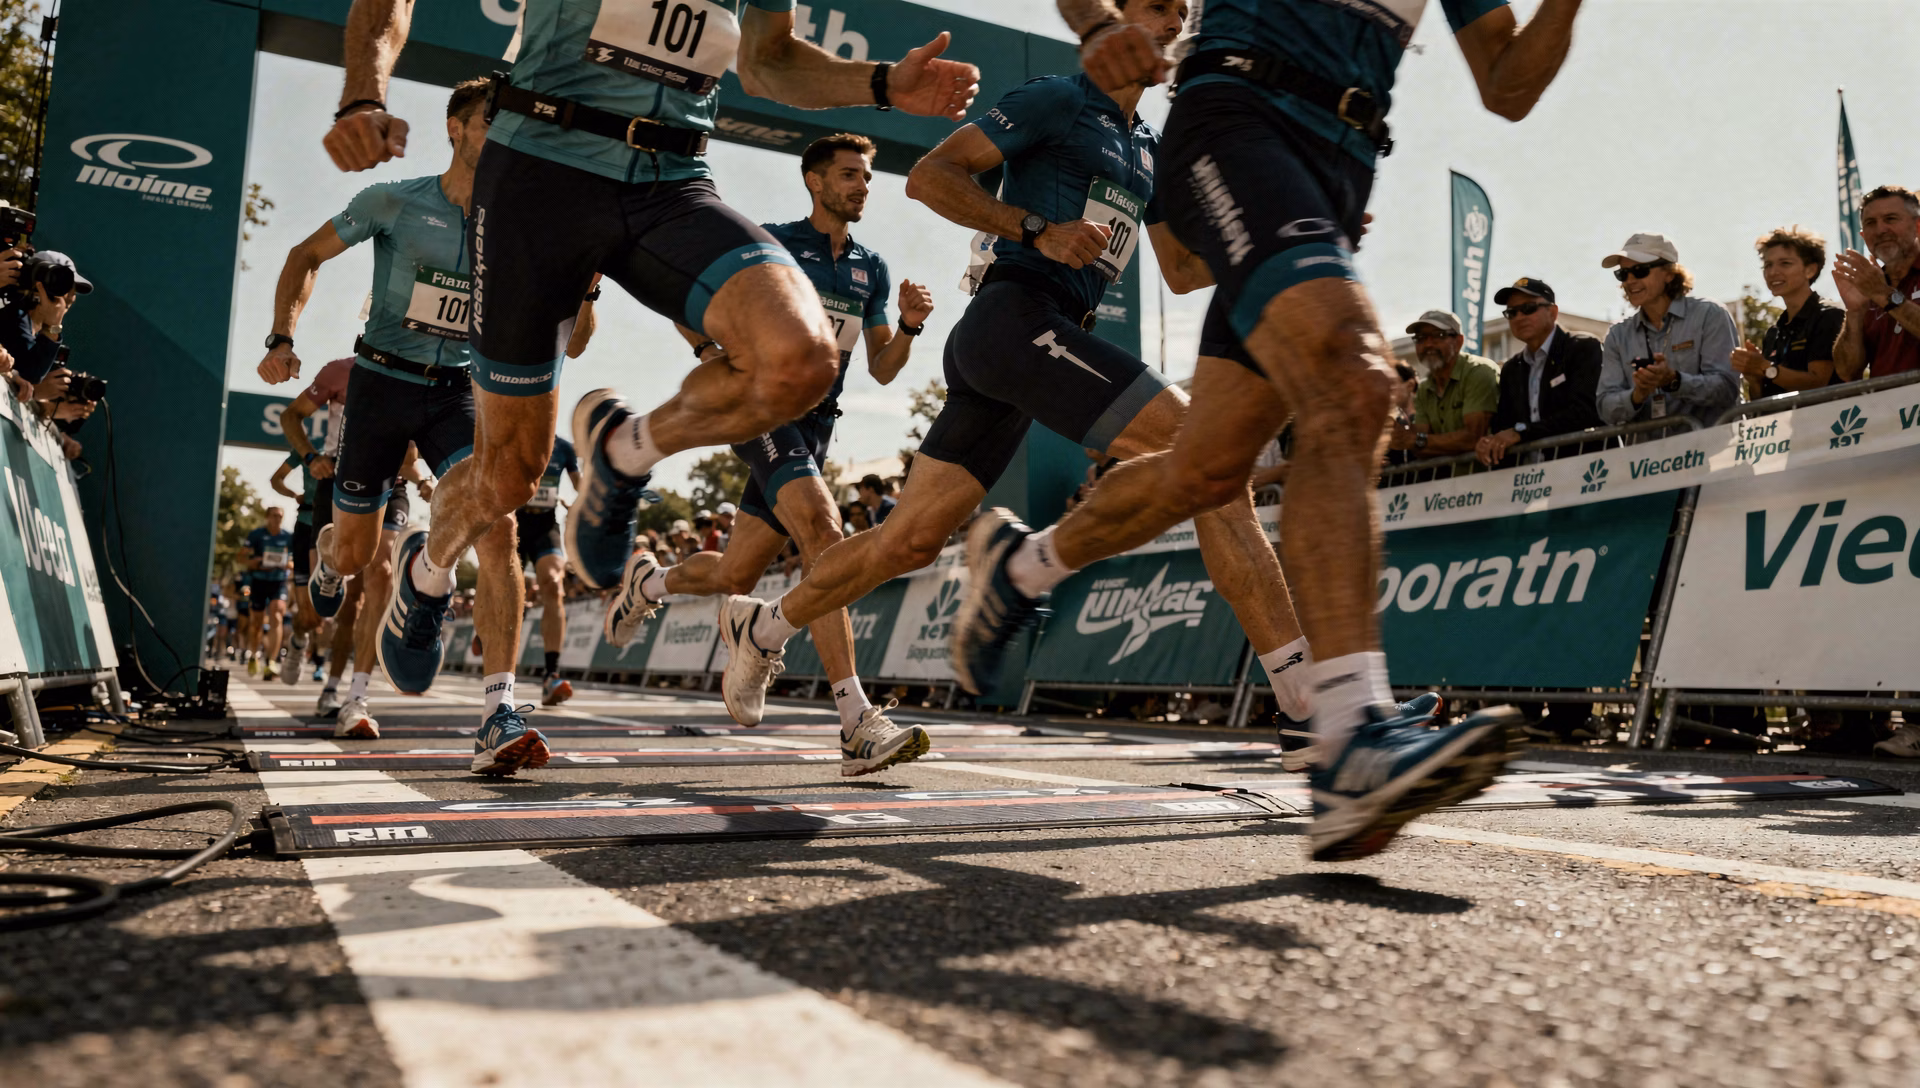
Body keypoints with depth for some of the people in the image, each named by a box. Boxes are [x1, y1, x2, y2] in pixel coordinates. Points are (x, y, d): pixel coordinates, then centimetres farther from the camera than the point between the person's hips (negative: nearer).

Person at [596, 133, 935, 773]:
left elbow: (882, 370, 16)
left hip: (816, 426, 7)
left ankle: (648, 581, 42)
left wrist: (909, 326, -3)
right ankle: (857, 724, -34)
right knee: (822, 533, -29)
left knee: (735, 577, 7)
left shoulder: (871, 270, 17)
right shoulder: (772, 243, 1)